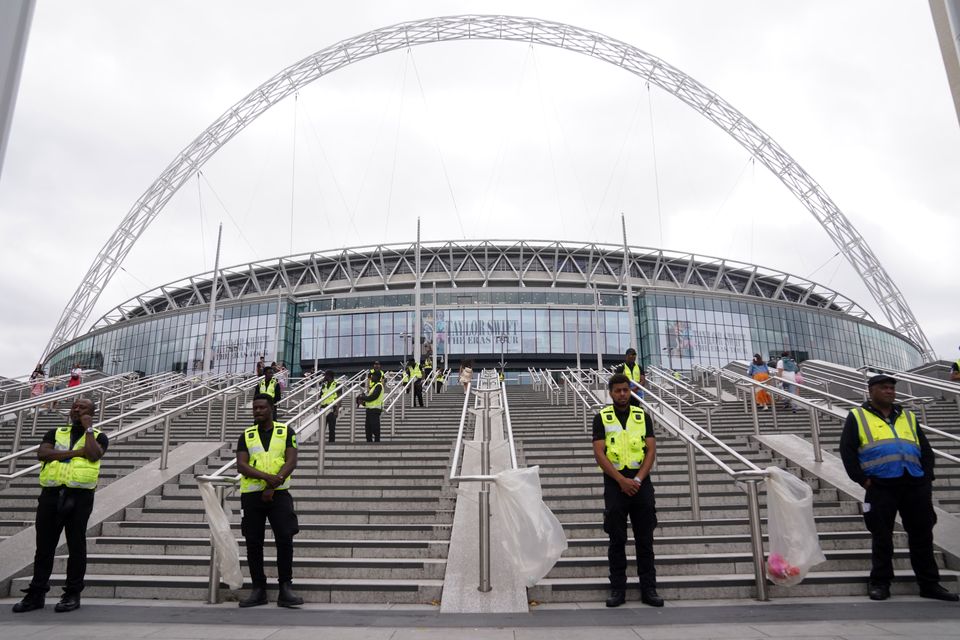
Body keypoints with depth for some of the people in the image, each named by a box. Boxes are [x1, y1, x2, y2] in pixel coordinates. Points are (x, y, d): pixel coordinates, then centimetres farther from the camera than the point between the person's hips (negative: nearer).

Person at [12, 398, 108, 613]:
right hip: (51, 494, 3)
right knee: (44, 545, 8)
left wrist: (88, 428, -4)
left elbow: (94, 455, -14)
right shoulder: (56, 433, 16)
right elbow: (42, 453, -3)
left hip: (79, 496, -3)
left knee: (76, 545, 2)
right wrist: (76, 452, -10)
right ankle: (36, 593, 18)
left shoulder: (98, 436, 8)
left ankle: (73, 594, 11)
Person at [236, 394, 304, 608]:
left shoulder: (286, 432, 5)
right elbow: (241, 465, -4)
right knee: (253, 543, 6)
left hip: (279, 493, -2)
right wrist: (267, 477, -19)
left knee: (285, 539, -8)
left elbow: (291, 462, -5)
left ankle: (285, 589, 0)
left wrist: (272, 486, -15)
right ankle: (258, 590, 17)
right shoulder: (246, 435, 9)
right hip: (252, 494, 2)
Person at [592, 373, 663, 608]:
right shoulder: (601, 418, 2)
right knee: (617, 540, 4)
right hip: (615, 484, -2)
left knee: (645, 539, 6)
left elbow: (651, 450, 2)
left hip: (641, 483, 2)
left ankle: (649, 589, 14)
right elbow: (599, 453, -6)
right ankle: (618, 589, 12)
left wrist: (638, 479, -10)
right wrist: (622, 480, -14)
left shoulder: (642, 416, 9)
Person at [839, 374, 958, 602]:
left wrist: (927, 479, 6)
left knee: (922, 535, 9)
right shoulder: (857, 416, 5)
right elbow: (847, 450, -2)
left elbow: (926, 450, 18)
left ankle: (929, 584, 20)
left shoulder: (908, 417, 19)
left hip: (915, 486, 4)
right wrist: (862, 479, -8)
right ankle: (880, 583, 12)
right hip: (881, 487, -4)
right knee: (882, 537, 2)